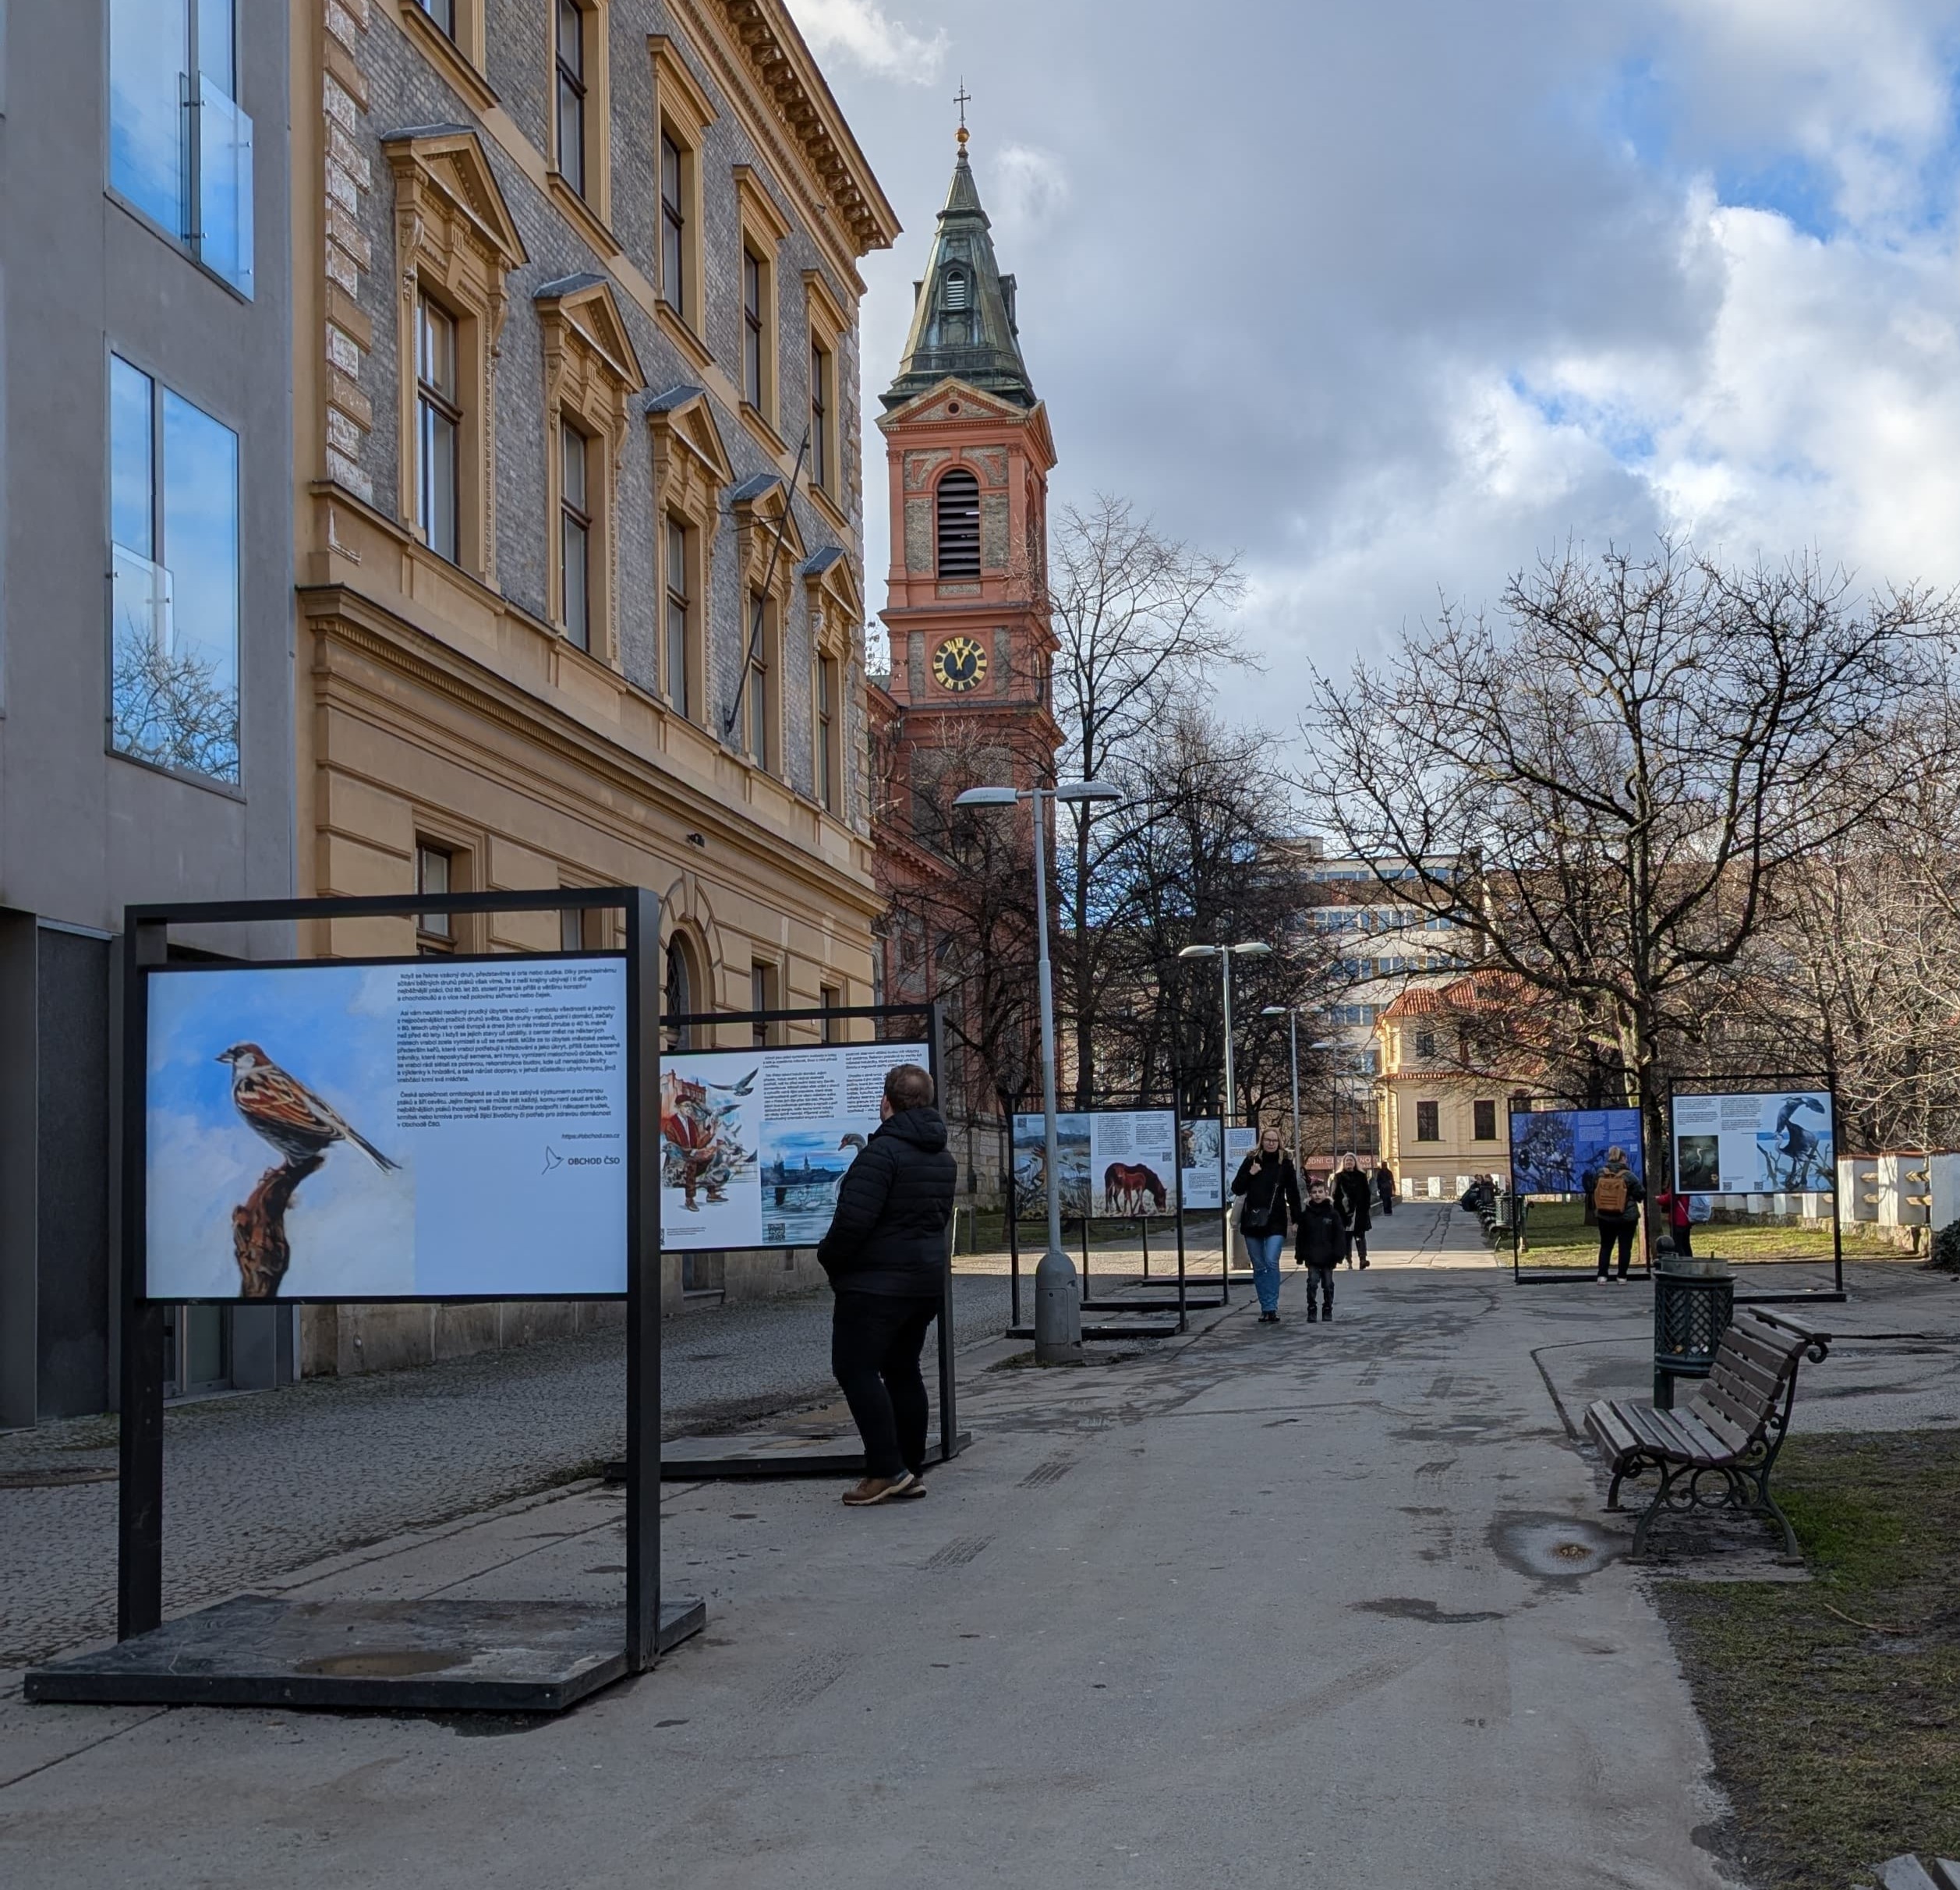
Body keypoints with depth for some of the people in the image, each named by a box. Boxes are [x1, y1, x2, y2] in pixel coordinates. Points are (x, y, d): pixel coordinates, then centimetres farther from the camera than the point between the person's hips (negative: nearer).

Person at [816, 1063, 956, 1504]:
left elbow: (854, 1219, -23)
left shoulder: (883, 1151, -18)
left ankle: (887, 1471, -12)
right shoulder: (943, 1157, 12)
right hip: (927, 1278, 9)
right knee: (902, 1370, 15)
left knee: (856, 1369, -5)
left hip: (875, 1281, -9)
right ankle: (910, 1471, 16)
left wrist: (829, 1256, -7)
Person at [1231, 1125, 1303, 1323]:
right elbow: (1236, 1188, 5)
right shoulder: (1251, 1161, 5)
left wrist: (1296, 1219, 1)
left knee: (1272, 1263, -15)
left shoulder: (1285, 1163, 3)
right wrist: (1250, 1174, -10)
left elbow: (1293, 1193, 5)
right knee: (1259, 1267, 6)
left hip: (1276, 1222, -2)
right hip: (1253, 1221, 2)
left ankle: (1271, 1308, -13)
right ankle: (1266, 1307, 13)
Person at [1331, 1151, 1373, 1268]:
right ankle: (1349, 1261, 7)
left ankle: (1363, 1259, -11)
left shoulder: (1361, 1176, 7)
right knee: (1347, 1237, 3)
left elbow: (1367, 1194, 6)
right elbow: (1335, 1195, 0)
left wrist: (1365, 1208, -4)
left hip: (1359, 1212, 0)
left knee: (1360, 1236, -5)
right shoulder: (1339, 1177, 5)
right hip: (1344, 1212, 0)